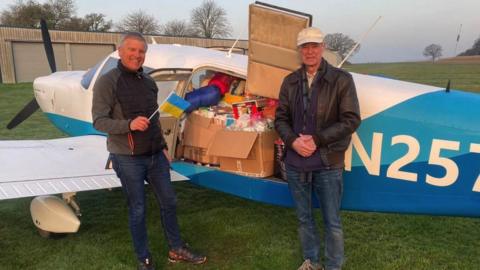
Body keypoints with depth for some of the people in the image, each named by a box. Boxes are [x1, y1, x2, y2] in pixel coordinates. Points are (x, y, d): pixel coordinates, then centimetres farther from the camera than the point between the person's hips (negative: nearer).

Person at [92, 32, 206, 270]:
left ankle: (177, 249, 32)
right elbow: (99, 121, -15)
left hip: (156, 156, 6)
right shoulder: (107, 82, -10)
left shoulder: (148, 81, 9)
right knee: (137, 210, 6)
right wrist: (129, 124, -30)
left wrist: (163, 147, 15)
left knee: (168, 202, 13)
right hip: (127, 159, -6)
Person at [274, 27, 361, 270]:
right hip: (295, 163, 4)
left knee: (332, 221, 8)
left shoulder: (341, 80, -6)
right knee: (304, 218, 18)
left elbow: (351, 120, -9)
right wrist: (293, 141, -13)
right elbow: (280, 118, 6)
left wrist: (317, 140, -15)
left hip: (327, 164, -3)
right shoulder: (290, 82, 5)